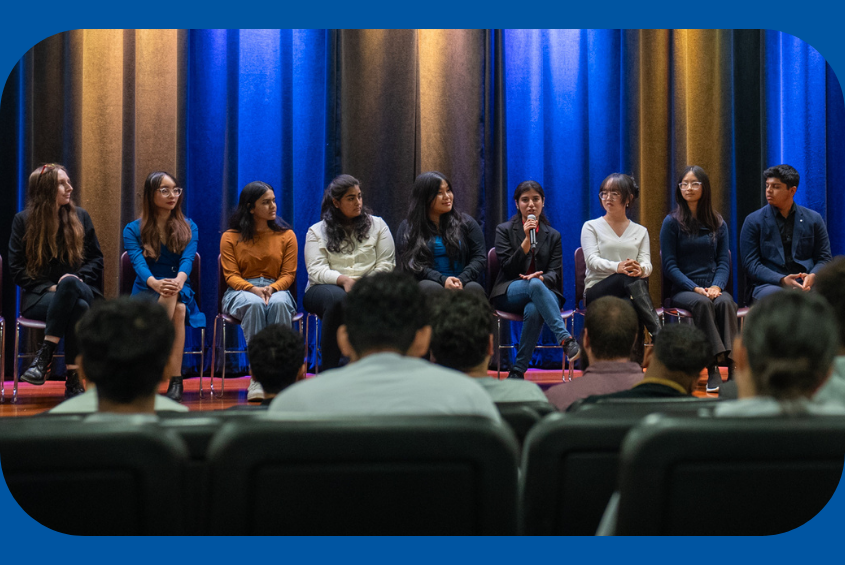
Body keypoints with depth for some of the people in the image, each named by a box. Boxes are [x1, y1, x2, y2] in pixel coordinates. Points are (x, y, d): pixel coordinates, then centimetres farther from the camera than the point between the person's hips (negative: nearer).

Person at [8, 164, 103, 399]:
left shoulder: (80, 217, 14)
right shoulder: (23, 221, 6)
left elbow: (96, 258, 13)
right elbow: (17, 268, 3)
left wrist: (77, 278, -9)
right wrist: (50, 287, -12)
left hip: (81, 290, 2)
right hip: (38, 296, -2)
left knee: (69, 284, -39)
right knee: (78, 306, -38)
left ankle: (45, 353, -37)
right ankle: (73, 378, -35)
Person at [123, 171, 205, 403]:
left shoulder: (189, 228, 12)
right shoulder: (133, 230, 6)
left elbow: (187, 260, -8)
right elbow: (138, 263, -12)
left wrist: (179, 281, -33)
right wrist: (155, 283, -36)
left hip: (181, 293, 2)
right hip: (145, 293, -1)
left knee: (178, 309, -36)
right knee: (170, 298, -37)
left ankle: (175, 382, -38)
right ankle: (175, 381, -41)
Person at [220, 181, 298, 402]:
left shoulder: (286, 235, 10)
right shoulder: (230, 237, 6)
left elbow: (289, 275, 5)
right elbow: (231, 276, 0)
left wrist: (272, 288, -17)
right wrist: (253, 289, -21)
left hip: (276, 290, 1)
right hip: (240, 292, -1)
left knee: (279, 303, -37)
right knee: (255, 304, -38)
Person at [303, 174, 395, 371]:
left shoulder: (377, 225, 15)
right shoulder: (317, 231, 10)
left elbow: (385, 265, 6)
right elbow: (316, 270, -4)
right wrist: (343, 280, -23)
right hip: (325, 288, -1)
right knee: (337, 298, -38)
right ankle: (329, 368, -33)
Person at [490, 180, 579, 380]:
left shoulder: (553, 235, 18)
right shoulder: (504, 230, 11)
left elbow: (555, 273, 6)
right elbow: (508, 268, -1)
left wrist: (541, 278, -18)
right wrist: (526, 241, -11)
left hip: (543, 291, 1)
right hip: (508, 294, -1)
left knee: (533, 310, -38)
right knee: (535, 286, -39)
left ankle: (517, 371, -31)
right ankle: (566, 340, -49)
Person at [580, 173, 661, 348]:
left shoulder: (640, 232, 20)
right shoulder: (591, 227, 12)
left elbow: (647, 263, 4)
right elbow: (592, 260, -5)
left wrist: (641, 269, -25)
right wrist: (618, 267, -28)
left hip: (629, 294, 2)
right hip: (597, 291, -2)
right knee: (629, 279, -37)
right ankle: (658, 333, -47)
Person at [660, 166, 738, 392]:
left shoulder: (718, 223, 13)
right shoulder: (672, 222, 4)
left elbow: (724, 261, 8)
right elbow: (670, 265, -2)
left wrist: (717, 286, -12)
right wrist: (696, 288, -15)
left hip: (713, 287, 2)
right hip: (682, 290, -2)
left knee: (725, 302, -32)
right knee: (702, 303, -35)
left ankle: (732, 363, -40)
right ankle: (713, 368, -38)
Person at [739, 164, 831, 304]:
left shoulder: (813, 219, 15)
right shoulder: (753, 221, 7)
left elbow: (824, 258, 14)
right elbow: (751, 264, 0)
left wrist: (812, 276, -10)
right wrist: (782, 280, -16)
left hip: (807, 284, 2)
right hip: (767, 285, -2)